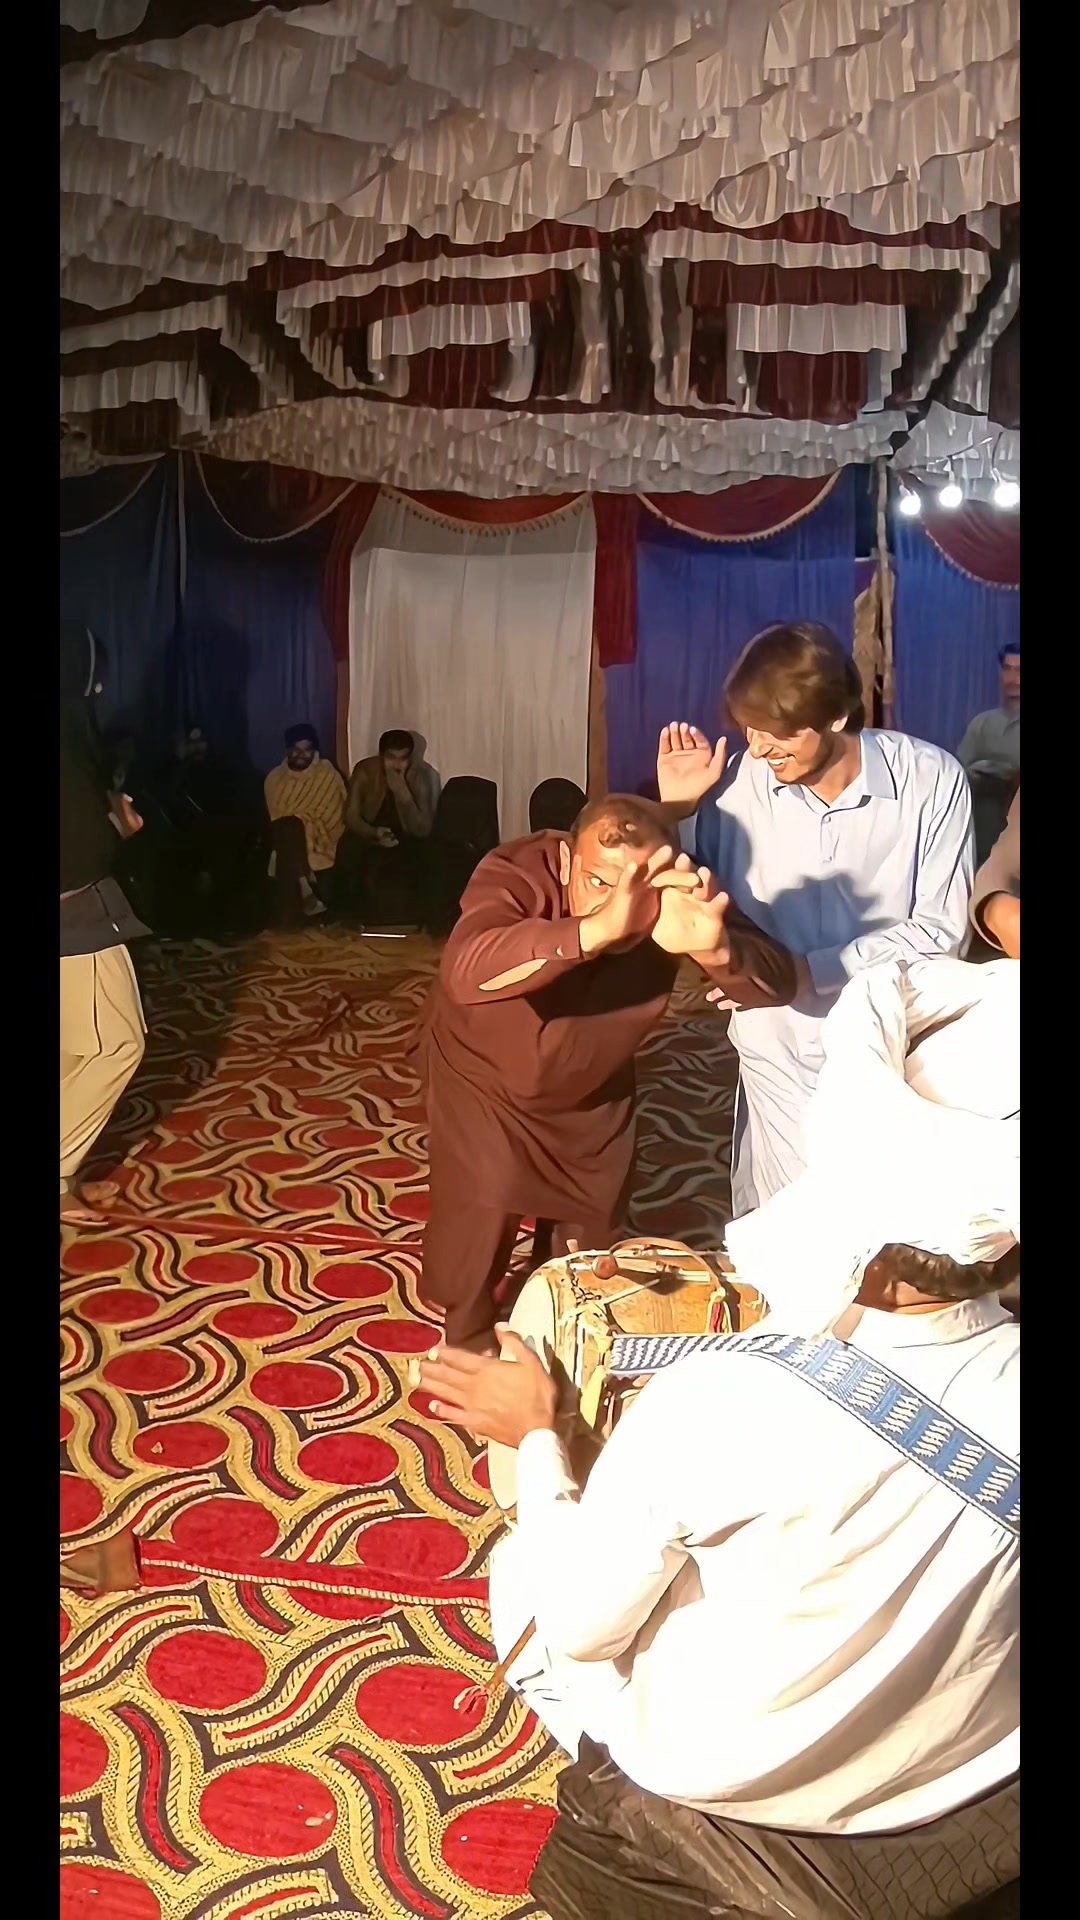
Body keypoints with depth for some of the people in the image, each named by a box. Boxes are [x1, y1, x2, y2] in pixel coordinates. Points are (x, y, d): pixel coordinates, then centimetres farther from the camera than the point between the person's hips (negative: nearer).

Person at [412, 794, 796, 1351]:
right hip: (483, 1071, -3)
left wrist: (714, 948, -58)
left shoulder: (673, 894, -27)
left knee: (596, 1212, 15)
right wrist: (599, 927, -72)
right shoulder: (517, 875, -37)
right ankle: (470, 1337, 22)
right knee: (481, 1209, -10)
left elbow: (777, 981, -34)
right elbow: (466, 972, -58)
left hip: (593, 1082, 4)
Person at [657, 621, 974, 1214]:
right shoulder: (738, 781, -10)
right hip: (780, 1051, 1)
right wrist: (674, 813, -14)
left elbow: (940, 929, -12)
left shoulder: (931, 780, -13)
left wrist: (811, 969, -19)